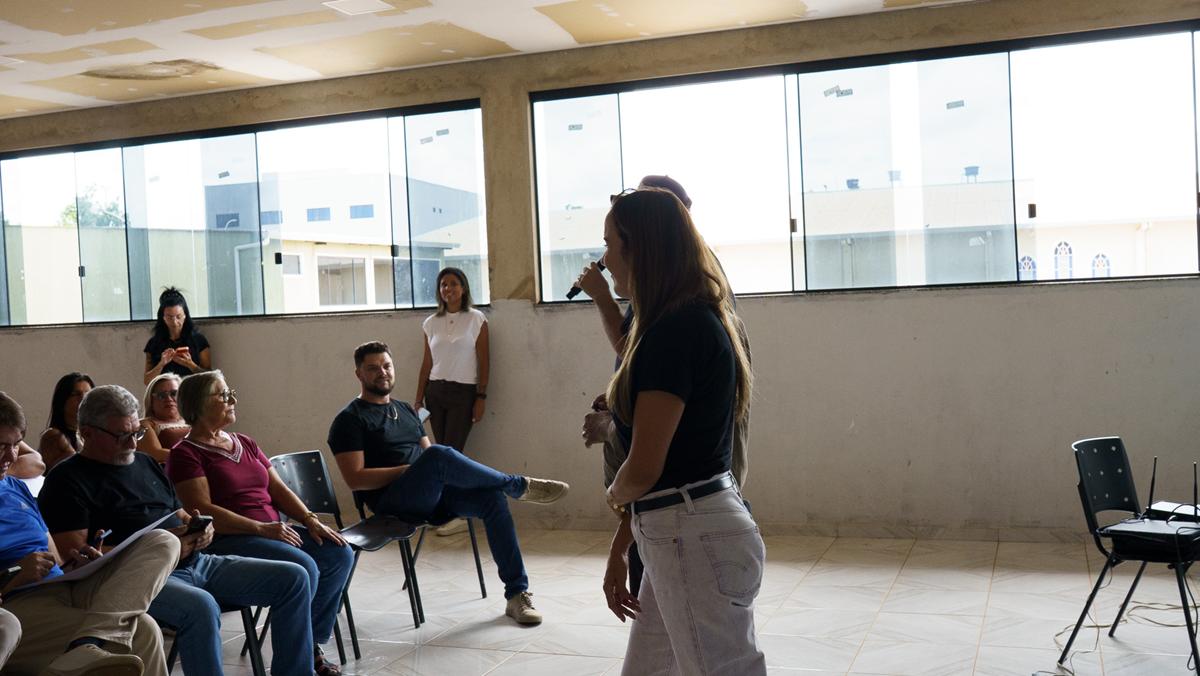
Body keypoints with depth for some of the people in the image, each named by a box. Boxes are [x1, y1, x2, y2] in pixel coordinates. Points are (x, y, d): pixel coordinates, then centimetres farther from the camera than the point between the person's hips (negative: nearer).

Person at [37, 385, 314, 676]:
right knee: (200, 606, -40)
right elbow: (75, 556, -13)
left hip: (195, 562, 8)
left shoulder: (146, 463, 21)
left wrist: (199, 529, 0)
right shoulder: (67, 480, -1)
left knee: (293, 578, -4)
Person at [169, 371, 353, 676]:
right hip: (228, 540, -8)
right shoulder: (185, 454, -4)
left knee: (340, 554, -9)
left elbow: (279, 489, 16)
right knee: (303, 567, -28)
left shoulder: (246, 444, 20)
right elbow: (203, 511, -15)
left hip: (274, 531, 8)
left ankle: (312, 645, 0)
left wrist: (310, 520, -1)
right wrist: (261, 528, -21)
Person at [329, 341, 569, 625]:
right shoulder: (350, 420, 2)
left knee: (492, 497, -22)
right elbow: (356, 479, -9)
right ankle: (520, 486, -17)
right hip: (391, 501, -6)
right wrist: (408, 469, -14)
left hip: (431, 494, 6)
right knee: (439, 455, -35)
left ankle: (517, 594, -21)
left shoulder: (405, 410, 24)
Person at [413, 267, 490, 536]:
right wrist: (419, 398, 9)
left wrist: (481, 397, -7)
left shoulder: (476, 320, -1)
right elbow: (427, 363, 12)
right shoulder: (431, 323, 9)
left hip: (463, 392, -4)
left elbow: (483, 362, -2)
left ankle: (457, 514, 1)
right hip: (435, 392, 4)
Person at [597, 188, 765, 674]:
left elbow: (643, 470, -21)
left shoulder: (675, 329, -19)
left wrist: (615, 497, 3)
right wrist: (618, 551, 17)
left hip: (696, 537, -10)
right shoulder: (694, 320, 12)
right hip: (677, 537, 10)